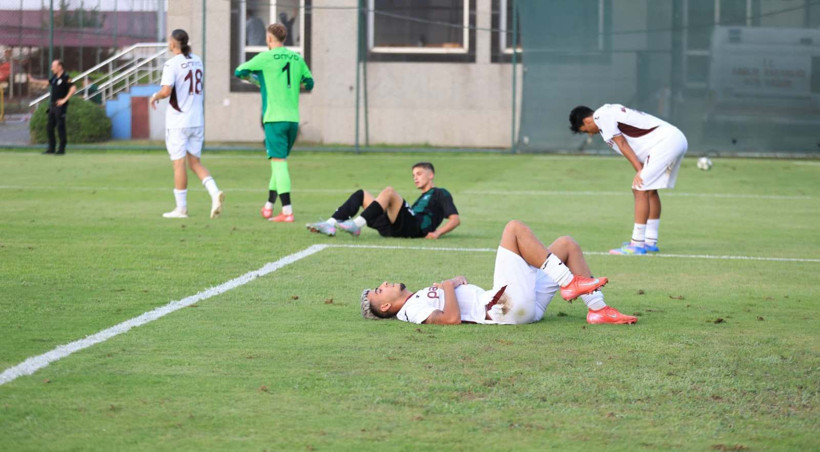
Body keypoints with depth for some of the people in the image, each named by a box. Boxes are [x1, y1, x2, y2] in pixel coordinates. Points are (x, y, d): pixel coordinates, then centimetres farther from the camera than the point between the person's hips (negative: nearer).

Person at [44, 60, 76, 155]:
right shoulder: (54, 77, 13)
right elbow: (47, 83, 30)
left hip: (60, 106, -9)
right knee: (50, 127, 10)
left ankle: (61, 149, 0)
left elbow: (73, 89, -21)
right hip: (52, 106, 9)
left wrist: (65, 100, -21)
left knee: (60, 127, -5)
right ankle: (51, 148, 17)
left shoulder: (65, 78, -12)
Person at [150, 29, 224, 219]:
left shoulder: (172, 64, -13)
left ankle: (181, 208, 5)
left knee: (179, 163, 0)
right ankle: (215, 192, -9)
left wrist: (155, 96, -3)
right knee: (195, 162, 12)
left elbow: (166, 91, -22)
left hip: (178, 122, -6)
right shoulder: (197, 61, 9)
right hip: (197, 120, 6)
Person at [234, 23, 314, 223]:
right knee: (280, 162, 17)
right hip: (293, 118, 6)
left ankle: (287, 212, -16)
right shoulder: (297, 58, 9)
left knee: (279, 162, -8)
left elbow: (239, 72, 0)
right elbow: (308, 83, 18)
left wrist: (253, 77, 21)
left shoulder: (266, 57, -6)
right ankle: (268, 206, 25)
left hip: (275, 118, -6)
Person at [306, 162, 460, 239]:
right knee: (361, 195, 9)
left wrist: (437, 233, -12)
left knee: (389, 192, -30)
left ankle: (356, 225, -39)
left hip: (415, 228, -9)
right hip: (392, 230, 9)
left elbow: (455, 219, 1)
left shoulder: (440, 194, 14)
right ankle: (330, 225, -13)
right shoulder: (423, 197, 39)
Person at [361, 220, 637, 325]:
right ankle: (569, 282, -13)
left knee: (566, 243, 13)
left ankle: (598, 309, 2)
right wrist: (449, 285, -11)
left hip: (525, 305, 10)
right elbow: (451, 318, -23)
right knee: (514, 228, -13)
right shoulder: (413, 309, -5)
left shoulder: (422, 297, 25)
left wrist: (456, 281, 8)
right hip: (508, 309, -10)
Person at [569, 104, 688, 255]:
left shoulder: (601, 116, -4)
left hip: (665, 142, -11)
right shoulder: (609, 112, 25)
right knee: (650, 190, 20)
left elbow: (622, 144, -8)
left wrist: (640, 170, -10)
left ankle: (637, 243, -9)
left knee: (641, 190, -10)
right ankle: (650, 242, 27)